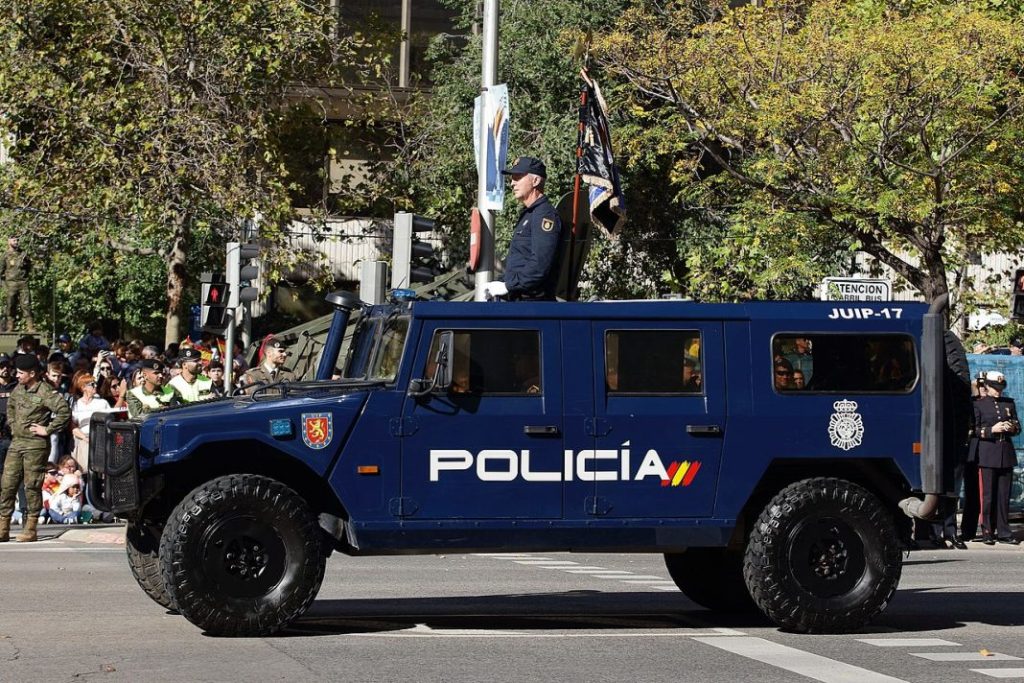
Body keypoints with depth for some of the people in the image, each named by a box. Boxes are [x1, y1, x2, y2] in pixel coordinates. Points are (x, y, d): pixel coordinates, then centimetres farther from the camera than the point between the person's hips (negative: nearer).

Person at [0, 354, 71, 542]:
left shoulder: (46, 393, -14)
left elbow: (64, 412, -22)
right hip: (16, 443, 7)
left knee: (32, 486, -3)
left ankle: (31, 528, 3)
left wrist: (47, 430, -17)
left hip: (36, 445, -7)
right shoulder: (18, 389, 10)